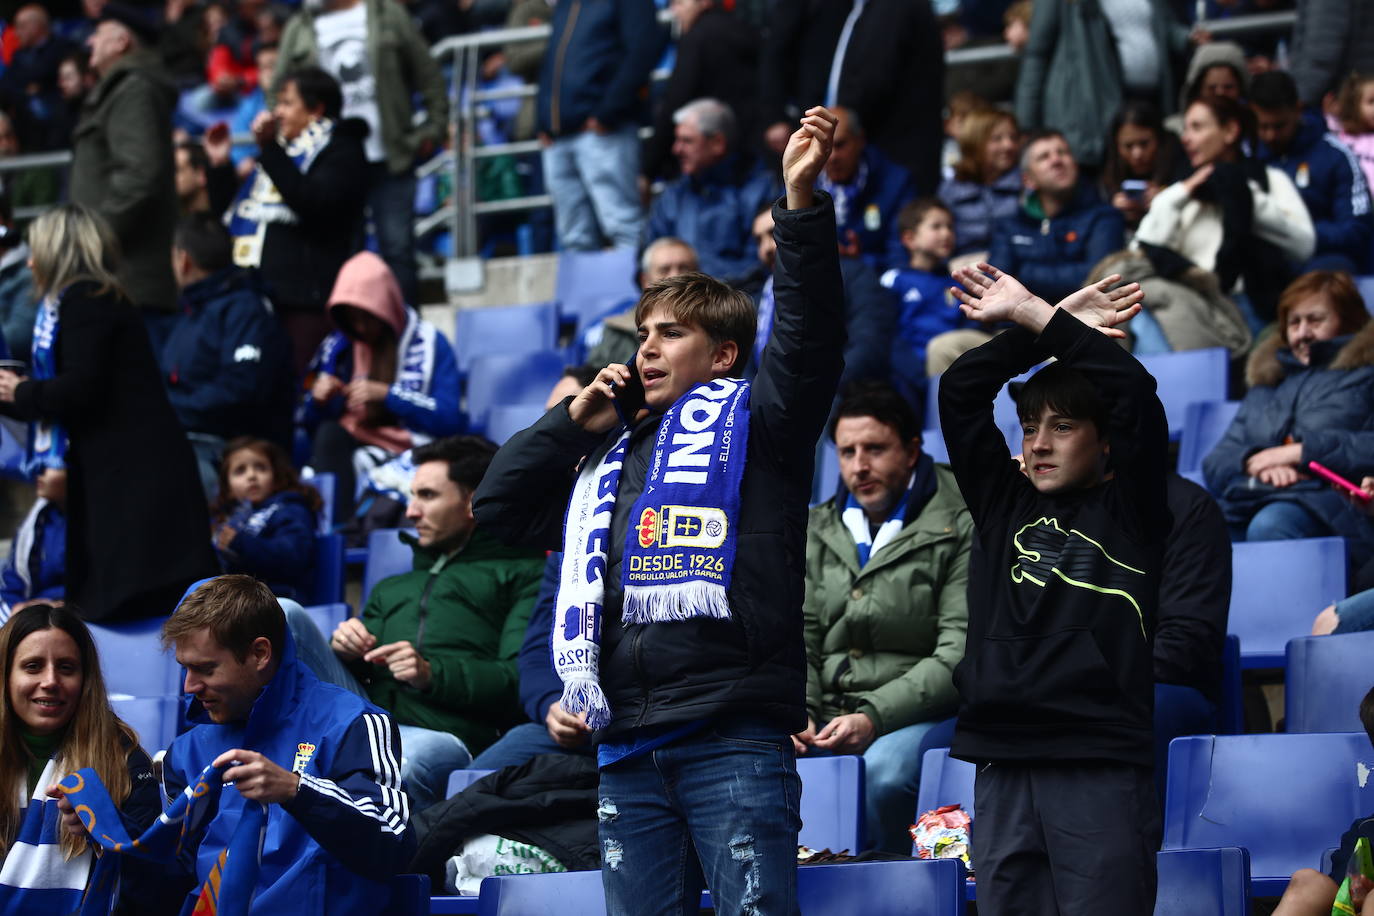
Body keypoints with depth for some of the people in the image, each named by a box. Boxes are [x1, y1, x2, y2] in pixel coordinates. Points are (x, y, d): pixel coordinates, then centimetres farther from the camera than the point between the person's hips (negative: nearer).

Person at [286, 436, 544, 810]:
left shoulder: (523, 575, 18)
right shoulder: (392, 590, 40)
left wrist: (432, 673, -12)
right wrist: (346, 653, 5)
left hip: (448, 734, -6)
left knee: (410, 762, -45)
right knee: (284, 617, -17)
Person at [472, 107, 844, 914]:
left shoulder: (753, 424, 8)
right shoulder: (613, 459, 27)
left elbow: (810, 332, -8)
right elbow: (499, 505, 31)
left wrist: (802, 200, -19)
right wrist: (571, 422, 20)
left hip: (733, 740, -6)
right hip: (631, 751, 7)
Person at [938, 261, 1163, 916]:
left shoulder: (1130, 511, 8)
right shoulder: (1003, 504, 18)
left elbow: (1133, 392, -5)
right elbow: (960, 392, 12)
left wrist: (1031, 314, -1)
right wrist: (1054, 326, 7)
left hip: (1103, 768, -4)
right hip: (1002, 768, 4)